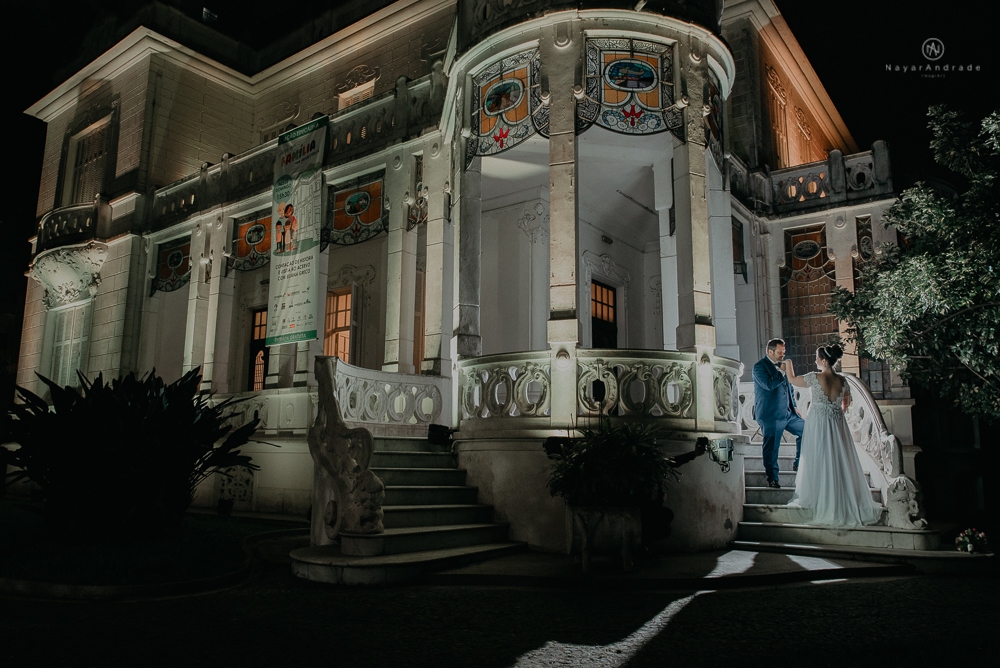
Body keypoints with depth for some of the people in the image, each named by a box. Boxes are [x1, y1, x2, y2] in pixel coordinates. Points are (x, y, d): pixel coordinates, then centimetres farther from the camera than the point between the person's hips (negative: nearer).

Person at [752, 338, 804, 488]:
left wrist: (794, 406, 18)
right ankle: (772, 479, 9)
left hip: (788, 413, 8)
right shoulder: (759, 367, -10)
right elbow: (769, 384, -26)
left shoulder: (780, 365, 15)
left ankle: (799, 465, 23)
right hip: (771, 415, -8)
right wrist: (782, 371, -17)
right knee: (771, 448, -3)